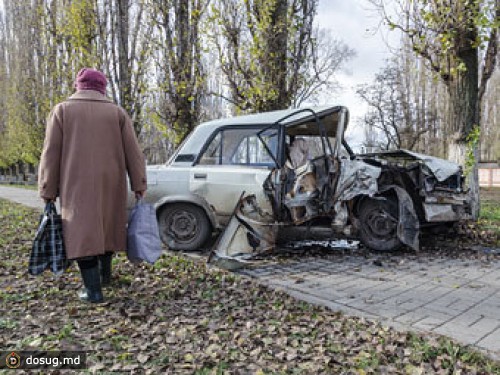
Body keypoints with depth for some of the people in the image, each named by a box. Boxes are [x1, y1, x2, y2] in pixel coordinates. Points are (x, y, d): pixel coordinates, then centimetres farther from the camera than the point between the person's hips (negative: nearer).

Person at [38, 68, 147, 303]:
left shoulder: (62, 110, 4)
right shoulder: (117, 112, 6)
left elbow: (51, 154, 0)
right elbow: (133, 152, 2)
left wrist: (48, 191, 2)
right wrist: (139, 185, 4)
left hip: (77, 186, -2)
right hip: (111, 185, 3)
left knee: (82, 232, 0)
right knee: (107, 226, 18)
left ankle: (93, 289, -2)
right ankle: (104, 274, 32)